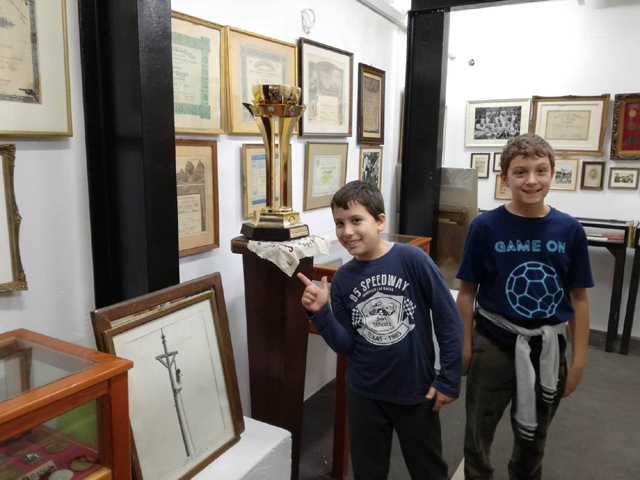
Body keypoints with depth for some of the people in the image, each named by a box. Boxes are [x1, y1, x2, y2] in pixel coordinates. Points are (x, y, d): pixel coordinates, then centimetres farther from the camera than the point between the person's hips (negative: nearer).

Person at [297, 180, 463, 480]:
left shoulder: (412, 259, -18)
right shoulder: (341, 280, -6)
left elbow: (449, 320, -12)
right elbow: (345, 347, -3)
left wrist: (449, 380, -10)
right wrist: (320, 313, -19)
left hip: (416, 391, -3)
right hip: (364, 394, 3)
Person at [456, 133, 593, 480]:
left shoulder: (570, 230, -7)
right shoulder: (486, 227, -13)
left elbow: (579, 298, 0)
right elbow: (467, 292, -6)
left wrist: (579, 358, 0)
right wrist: (464, 347, -5)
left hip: (547, 349, 2)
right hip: (494, 346, -2)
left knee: (533, 438, 23)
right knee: (478, 435, 15)